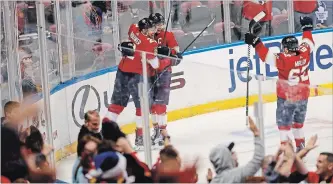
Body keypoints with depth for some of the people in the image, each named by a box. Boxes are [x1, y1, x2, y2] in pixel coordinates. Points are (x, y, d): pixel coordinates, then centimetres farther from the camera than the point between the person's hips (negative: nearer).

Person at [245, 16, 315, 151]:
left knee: (284, 122, 1)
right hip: (303, 96, 6)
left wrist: (256, 43, -23)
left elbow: (267, 56, -28)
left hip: (286, 98, -6)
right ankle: (300, 145, 27)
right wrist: (307, 28, 26)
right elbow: (308, 43, 12)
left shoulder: (283, 60, -23)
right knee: (298, 122, 20)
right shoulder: (304, 54, -7)